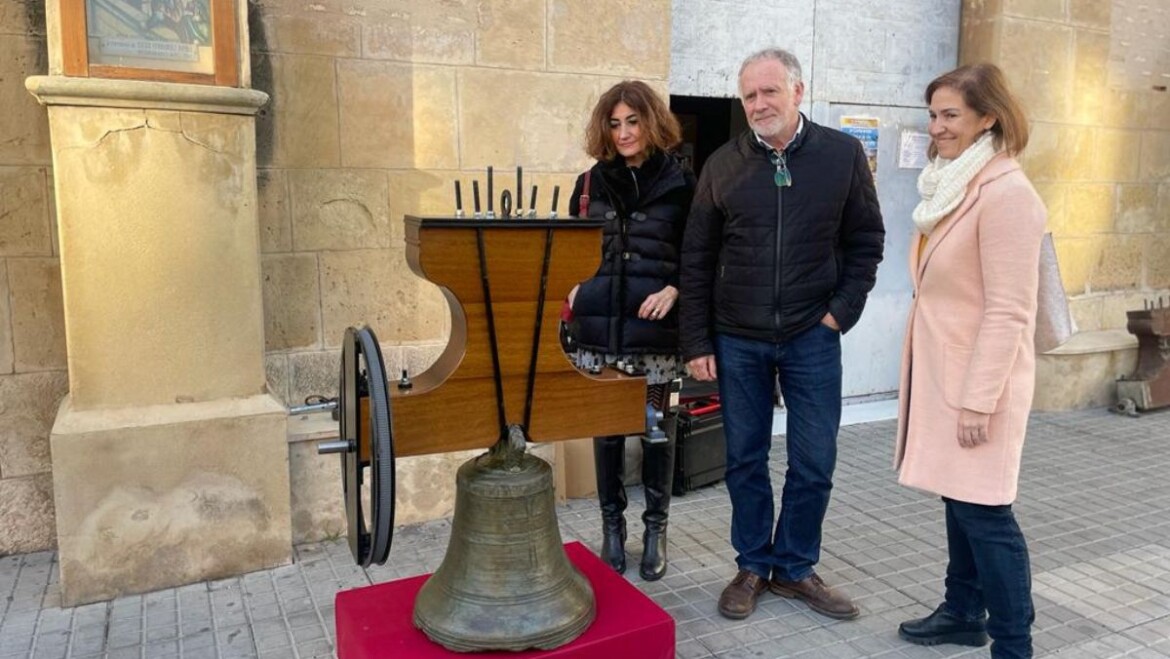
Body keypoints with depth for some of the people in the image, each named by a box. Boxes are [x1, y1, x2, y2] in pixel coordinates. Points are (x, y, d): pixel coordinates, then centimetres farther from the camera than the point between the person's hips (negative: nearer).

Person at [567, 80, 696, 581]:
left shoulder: (678, 183, 0)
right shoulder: (590, 184, 9)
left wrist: (674, 289, -14)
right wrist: (572, 288, -1)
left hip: (655, 332, -2)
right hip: (599, 330, 3)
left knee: (655, 431, 7)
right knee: (606, 430, 10)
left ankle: (655, 529, 24)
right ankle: (612, 525, 26)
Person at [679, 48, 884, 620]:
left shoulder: (843, 154, -2)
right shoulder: (723, 164, -1)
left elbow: (866, 240, 5)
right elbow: (696, 259, 1)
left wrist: (843, 309, -6)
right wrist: (697, 342, -3)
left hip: (812, 338, 0)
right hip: (737, 339, 1)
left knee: (814, 461, 6)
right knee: (745, 459, 10)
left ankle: (795, 568, 26)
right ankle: (752, 566, 27)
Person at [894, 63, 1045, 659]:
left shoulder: (1006, 194, -18)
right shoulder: (954, 185, 11)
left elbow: (1008, 311, -21)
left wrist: (978, 399, -20)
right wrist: (952, 388, 18)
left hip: (978, 381, -9)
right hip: (943, 372, 9)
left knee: (984, 513, -1)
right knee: (958, 499, 17)